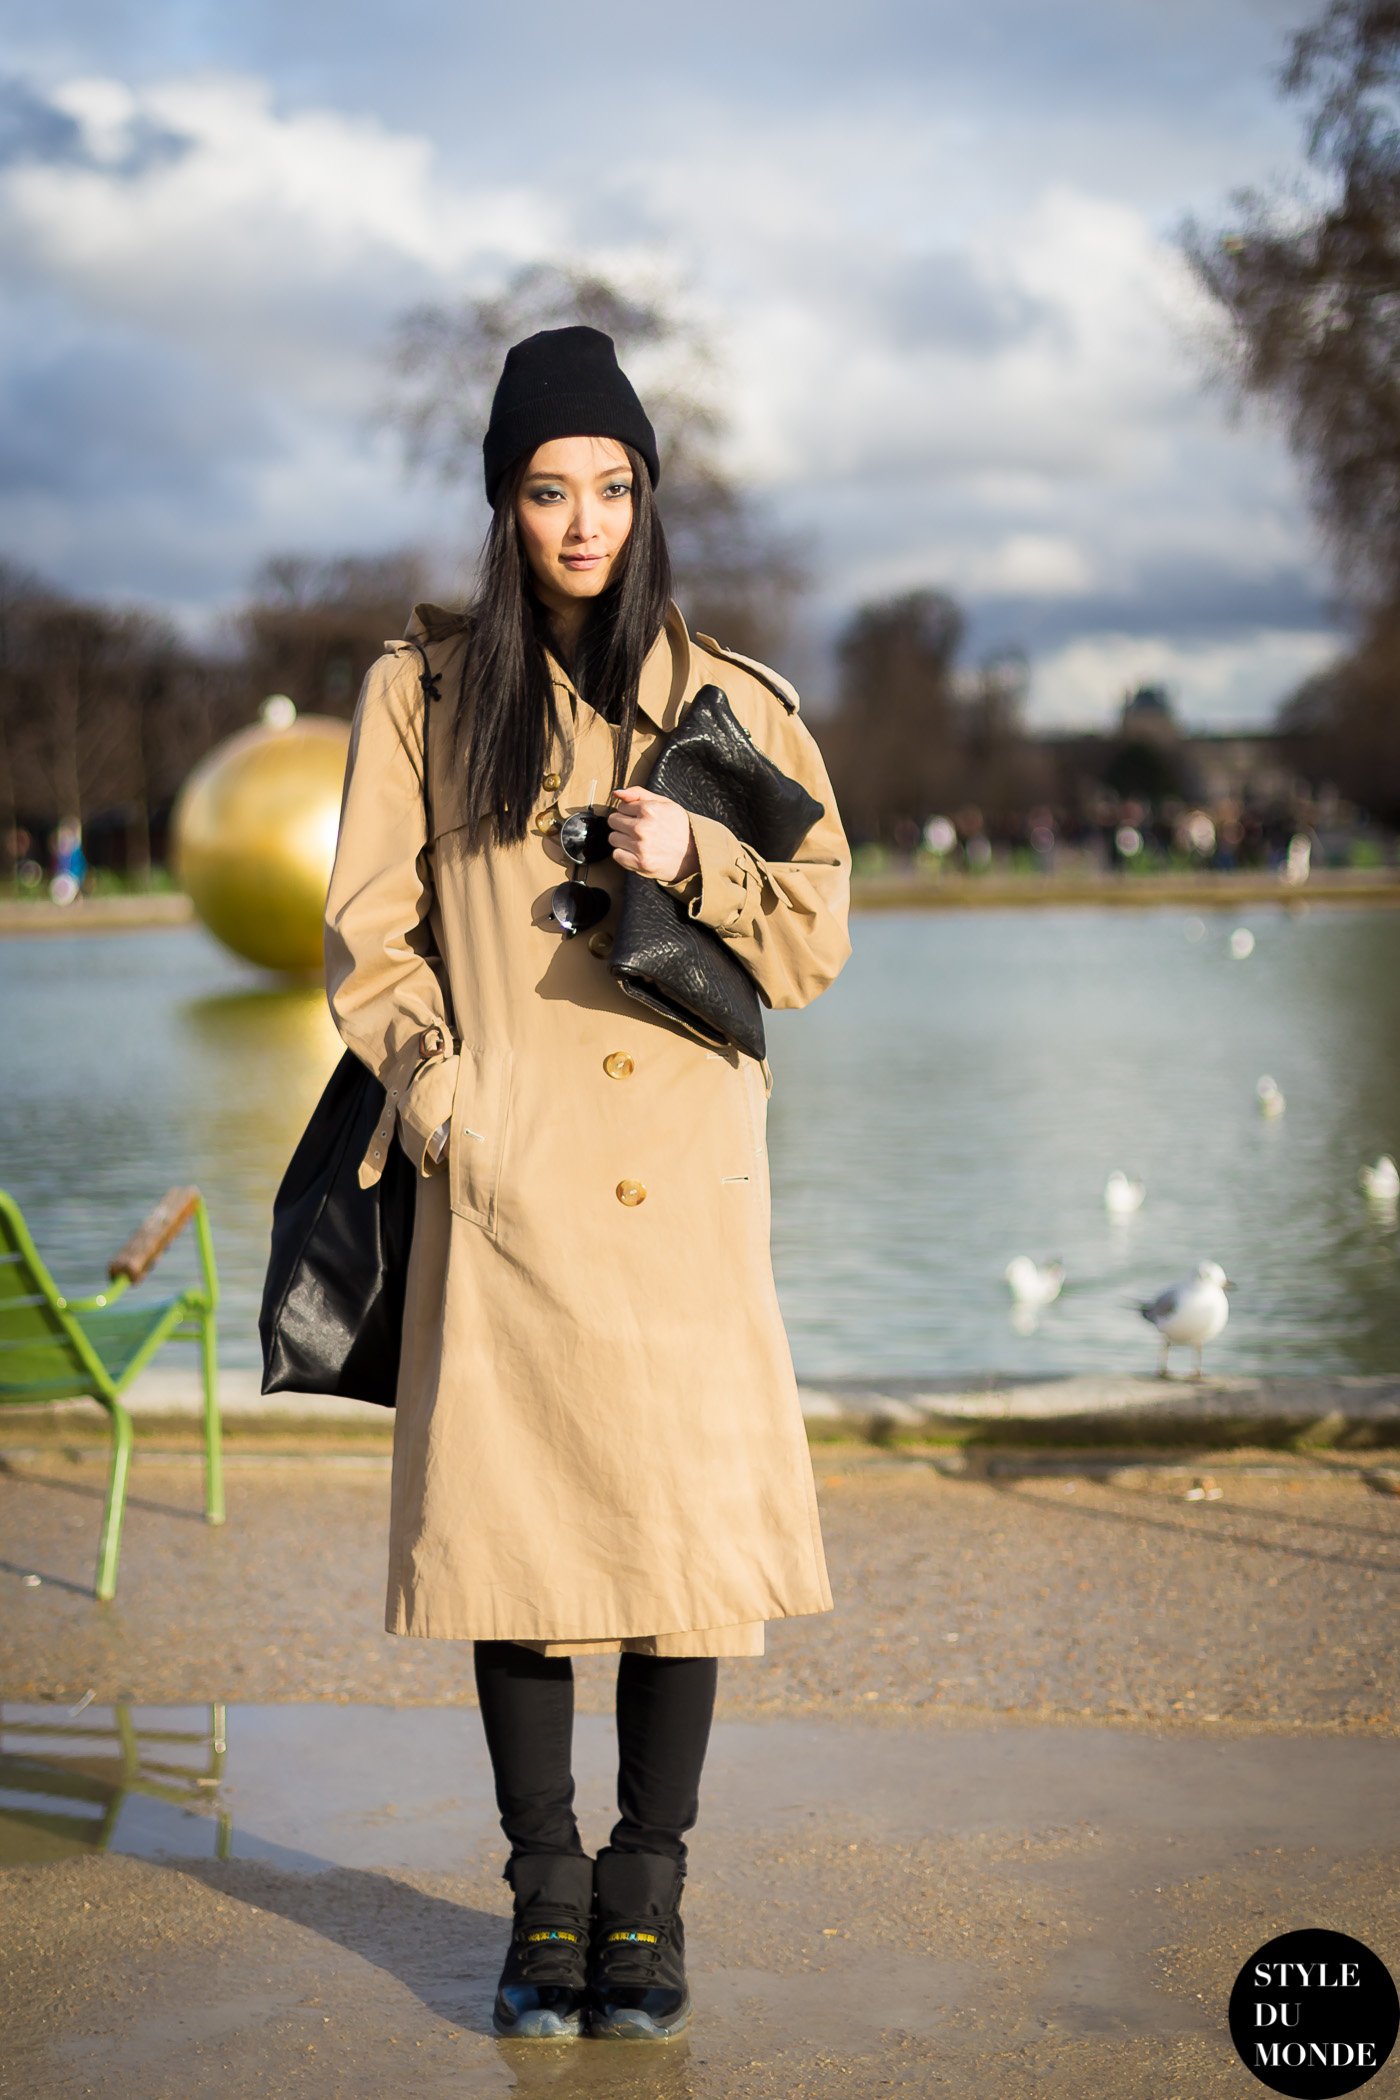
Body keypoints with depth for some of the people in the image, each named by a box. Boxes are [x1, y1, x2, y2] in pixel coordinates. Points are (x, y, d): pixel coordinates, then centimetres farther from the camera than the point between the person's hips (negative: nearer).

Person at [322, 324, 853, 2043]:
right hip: (505, 1190, 0)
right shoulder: (422, 691, 7)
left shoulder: (733, 704, 8)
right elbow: (369, 939, 6)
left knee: (685, 1531, 0)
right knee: (516, 1525, 2)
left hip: (683, 1187, 1)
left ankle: (647, 1896, 15)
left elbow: (816, 944, 7)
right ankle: (546, 1895, 16)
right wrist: (444, 1109, -8)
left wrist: (698, 863, -11)